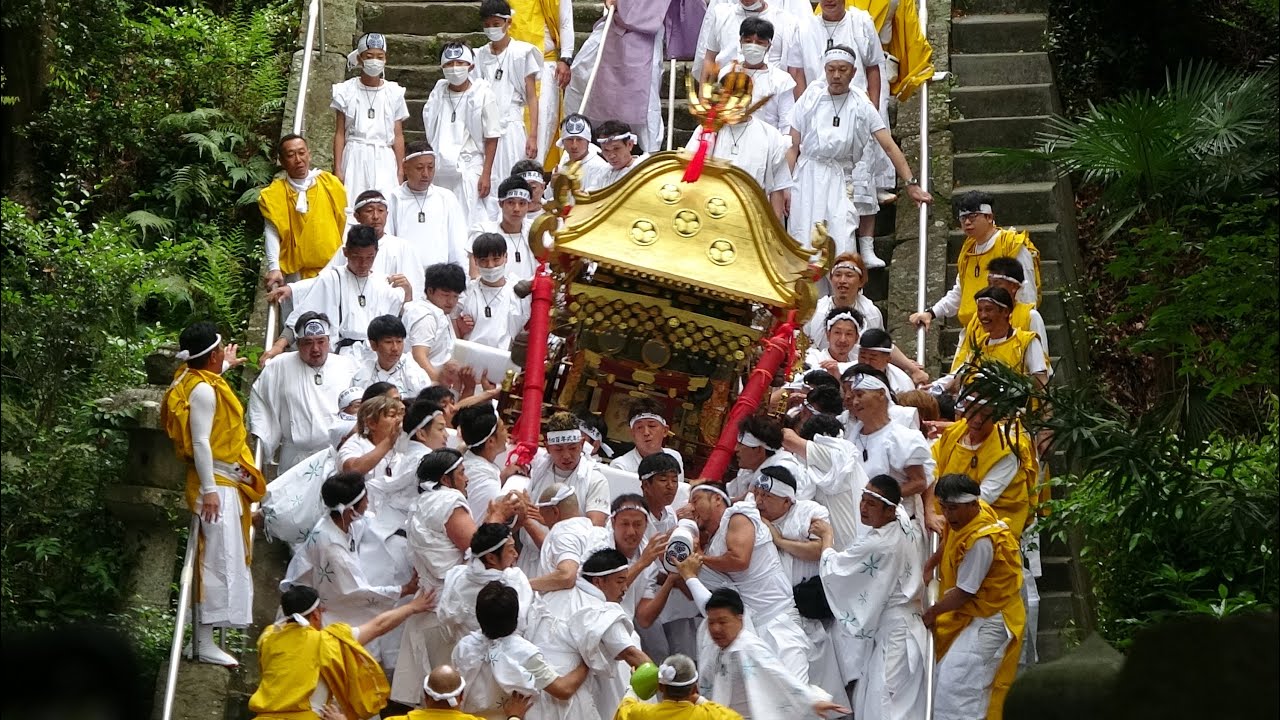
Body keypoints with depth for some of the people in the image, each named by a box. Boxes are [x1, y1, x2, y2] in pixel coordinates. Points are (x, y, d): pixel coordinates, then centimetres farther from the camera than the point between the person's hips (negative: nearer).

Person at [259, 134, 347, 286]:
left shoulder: (331, 184, 5)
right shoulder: (274, 194, 1)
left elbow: (345, 224, 5)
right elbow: (272, 233, -8)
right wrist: (274, 268, -21)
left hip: (332, 268, 1)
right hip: (295, 273, -1)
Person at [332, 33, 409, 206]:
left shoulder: (394, 93, 7)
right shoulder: (346, 91, 4)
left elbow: (398, 136, 8)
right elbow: (340, 134, 5)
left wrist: (400, 171, 4)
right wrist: (338, 169, -1)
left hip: (383, 160, 1)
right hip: (355, 158, -1)